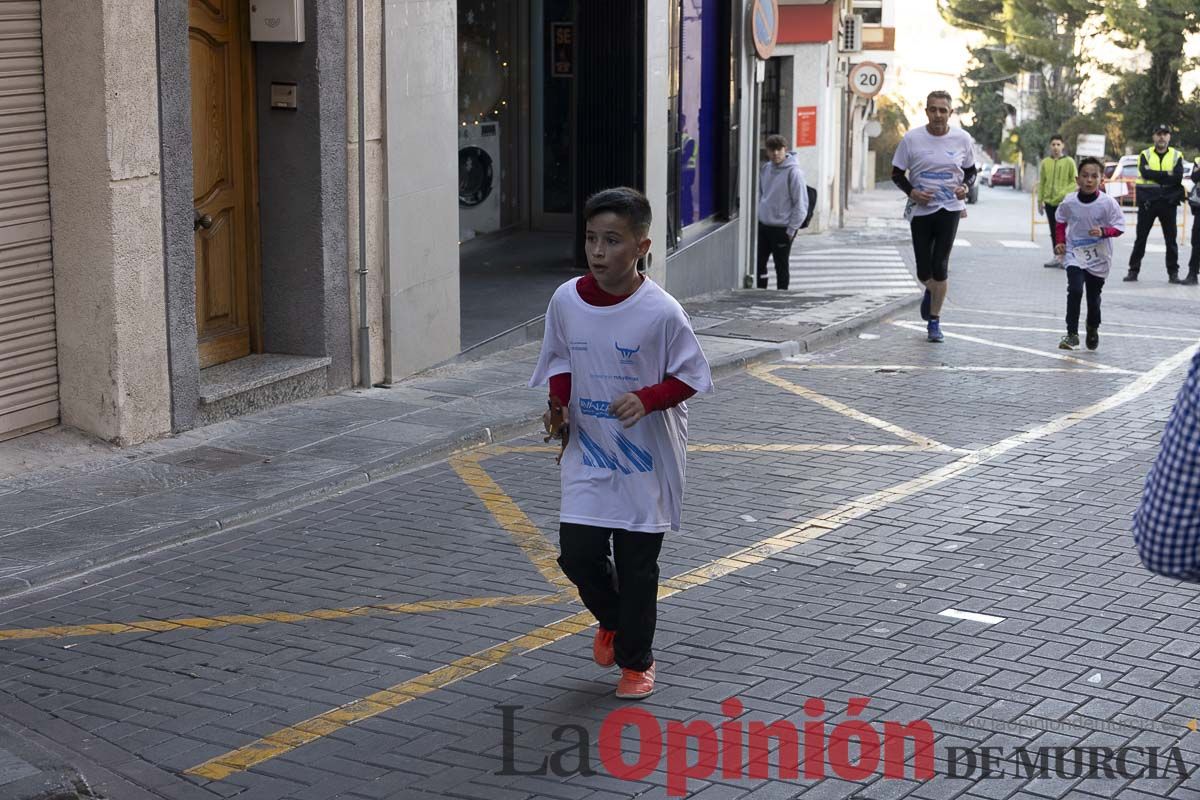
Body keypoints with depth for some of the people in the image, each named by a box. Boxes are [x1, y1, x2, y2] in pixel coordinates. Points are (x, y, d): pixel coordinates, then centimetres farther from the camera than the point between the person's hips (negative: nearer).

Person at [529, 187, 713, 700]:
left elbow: (688, 376, -7)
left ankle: (636, 661, 25)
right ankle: (611, 620, 33)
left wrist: (646, 400, -24)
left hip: (647, 461, -3)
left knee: (637, 565, 4)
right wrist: (559, 400, -6)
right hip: (587, 454, 3)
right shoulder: (566, 300, -4)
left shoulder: (661, 312, -16)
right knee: (577, 553, 0)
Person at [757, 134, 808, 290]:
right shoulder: (765, 169, 5)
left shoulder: (794, 172, -13)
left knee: (781, 266, 5)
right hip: (762, 226, 6)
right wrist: (757, 216, 10)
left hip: (782, 229, -6)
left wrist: (792, 229, -12)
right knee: (758, 263, 10)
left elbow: (801, 203, -12)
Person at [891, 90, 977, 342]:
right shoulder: (912, 139, -4)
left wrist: (965, 187, -8)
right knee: (924, 271, 2)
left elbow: (971, 170, 14)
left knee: (940, 267, -6)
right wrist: (912, 192, -14)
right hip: (921, 209, 1)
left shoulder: (962, 139, 0)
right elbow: (897, 173, 4)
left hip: (950, 209, 0)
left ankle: (934, 320, 7)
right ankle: (931, 292, 40)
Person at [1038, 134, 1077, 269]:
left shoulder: (1069, 162, -2)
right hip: (1049, 202, 4)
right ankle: (1057, 256, 16)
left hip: (1064, 202, -4)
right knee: (1053, 231, 9)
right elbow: (1041, 183, 12)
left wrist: (1065, 193, -15)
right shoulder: (1045, 162, 8)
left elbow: (1075, 182, -2)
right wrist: (1040, 200, 7)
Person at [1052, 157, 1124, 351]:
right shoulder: (1069, 202, -9)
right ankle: (1072, 334, -14)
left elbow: (1119, 227, -8)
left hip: (1098, 257, 0)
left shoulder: (1108, 203, -14)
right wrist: (1059, 242, -1)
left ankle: (1093, 329, 40)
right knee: (1075, 291, -19)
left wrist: (1104, 232, -26)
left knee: (1094, 297, 12)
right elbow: (1061, 222, 11)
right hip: (1074, 255, 0)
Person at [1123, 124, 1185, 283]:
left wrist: (1155, 176, -14)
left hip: (1168, 203, 1)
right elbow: (1145, 173, -15)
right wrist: (1167, 175, -16)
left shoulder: (1176, 155, 5)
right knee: (1141, 238, 4)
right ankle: (1133, 270, 11)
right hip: (1147, 203, 0)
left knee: (1171, 240, 5)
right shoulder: (1145, 155, 5)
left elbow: (1178, 177, -11)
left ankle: (1173, 273, 12)